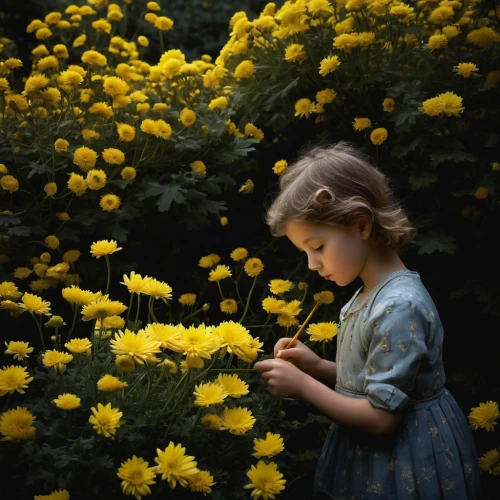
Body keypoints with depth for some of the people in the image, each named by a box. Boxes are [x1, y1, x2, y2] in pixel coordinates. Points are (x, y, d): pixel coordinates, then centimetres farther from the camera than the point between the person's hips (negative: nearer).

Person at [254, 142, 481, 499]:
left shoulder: (399, 308, -26)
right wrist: (317, 366, -2)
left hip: (405, 467, -8)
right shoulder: (369, 295, 2)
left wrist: (303, 385, -18)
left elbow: (381, 416, -24)